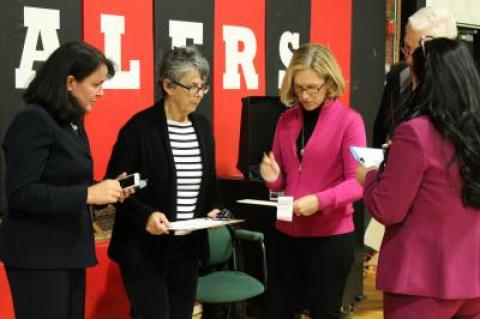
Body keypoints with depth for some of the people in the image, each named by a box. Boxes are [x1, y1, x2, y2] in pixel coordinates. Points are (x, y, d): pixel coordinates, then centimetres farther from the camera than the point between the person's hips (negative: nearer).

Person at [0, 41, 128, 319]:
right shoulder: (33, 121, -15)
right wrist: (88, 194, -24)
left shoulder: (72, 122, 12)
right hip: (38, 254, -9)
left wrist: (104, 190, 1)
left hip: (69, 249, 9)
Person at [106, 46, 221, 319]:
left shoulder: (203, 126, 8)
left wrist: (213, 209, 0)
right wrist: (145, 215, -25)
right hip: (145, 247, -6)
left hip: (189, 245, 6)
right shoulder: (140, 127, -12)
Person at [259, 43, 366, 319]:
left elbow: (357, 182, -13)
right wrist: (273, 177, -9)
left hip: (331, 236, -5)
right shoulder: (287, 119, 7)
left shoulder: (349, 120, -9)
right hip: (287, 233, 5)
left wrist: (320, 201, -27)